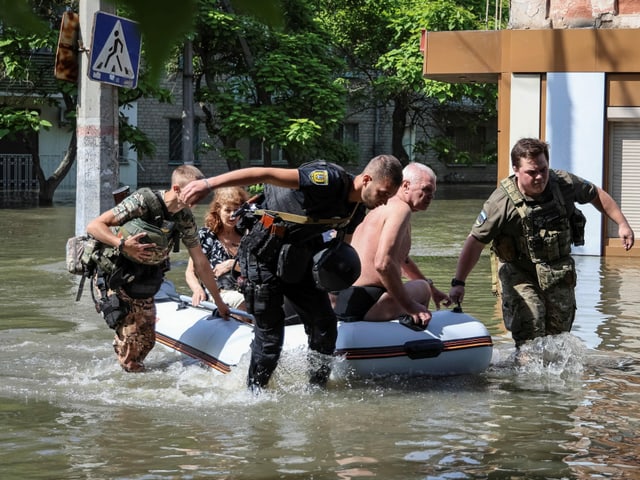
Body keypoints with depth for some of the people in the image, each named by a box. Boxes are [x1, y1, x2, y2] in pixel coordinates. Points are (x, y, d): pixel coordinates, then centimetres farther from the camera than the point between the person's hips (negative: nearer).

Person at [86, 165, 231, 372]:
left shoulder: (186, 220, -2)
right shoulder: (142, 202, -21)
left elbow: (201, 263, 8)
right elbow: (93, 226, -20)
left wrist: (219, 302, 12)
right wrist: (123, 244, -35)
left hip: (142, 285, 6)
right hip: (113, 280, -6)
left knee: (147, 340, 3)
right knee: (131, 339, -12)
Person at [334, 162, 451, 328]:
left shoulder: (386, 207, 21)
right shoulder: (401, 209, -11)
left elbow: (402, 259, 38)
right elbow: (383, 263, -26)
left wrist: (432, 289, 44)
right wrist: (410, 307, -19)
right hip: (363, 306, -10)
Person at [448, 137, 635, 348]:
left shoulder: (564, 183, -12)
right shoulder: (502, 202, -23)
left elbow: (596, 195, 8)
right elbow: (476, 241, -19)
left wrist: (622, 224, 7)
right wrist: (458, 282, -23)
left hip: (560, 273, 4)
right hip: (519, 273, -4)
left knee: (558, 338, 9)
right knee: (529, 333, -18)